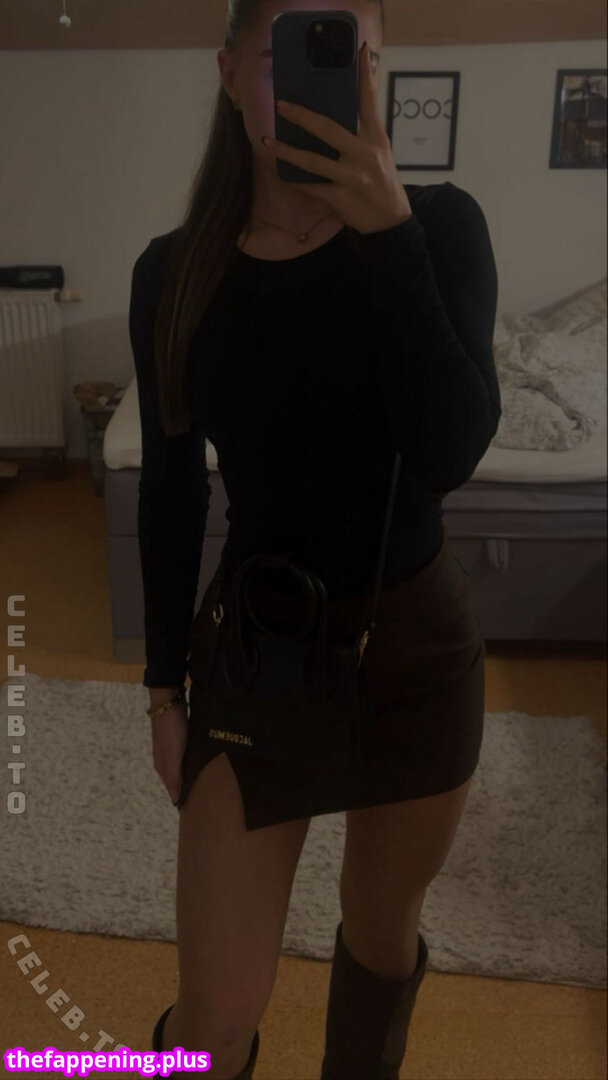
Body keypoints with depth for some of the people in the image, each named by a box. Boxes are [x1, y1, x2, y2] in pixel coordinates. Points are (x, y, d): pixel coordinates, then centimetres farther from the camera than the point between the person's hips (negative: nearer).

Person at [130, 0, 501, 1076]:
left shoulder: (439, 225, -7)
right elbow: (170, 491, 1)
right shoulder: (175, 270, -5)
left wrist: (388, 229, -26)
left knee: (382, 930, 22)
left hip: (416, 642, 1)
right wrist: (164, 685, 4)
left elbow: (451, 452, -21)